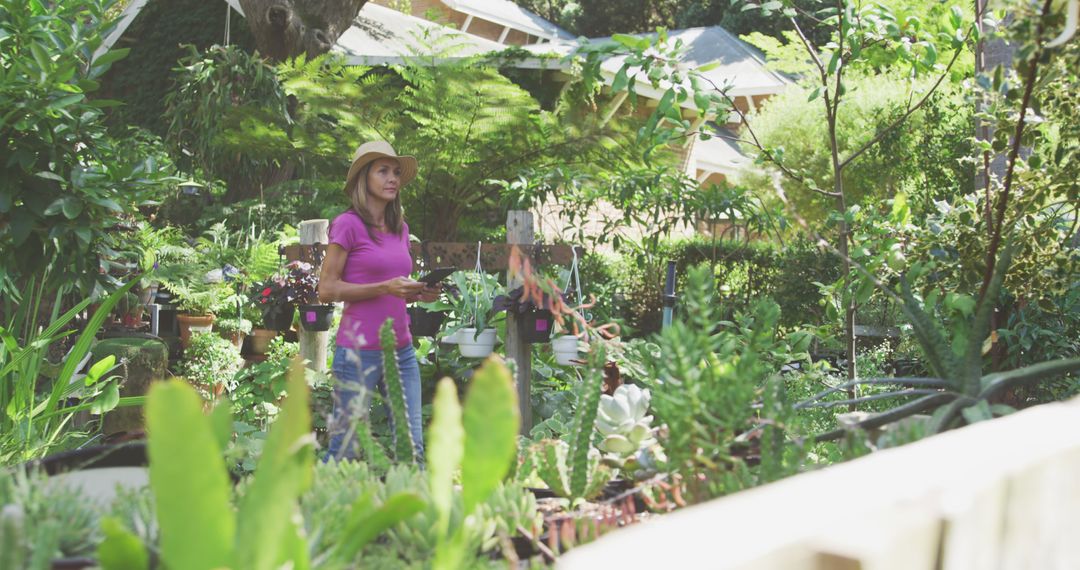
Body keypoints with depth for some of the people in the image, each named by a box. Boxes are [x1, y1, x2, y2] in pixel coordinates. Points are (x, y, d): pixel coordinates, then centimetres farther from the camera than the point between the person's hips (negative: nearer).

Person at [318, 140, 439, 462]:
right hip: (358, 351, -6)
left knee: (412, 447, 6)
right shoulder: (348, 225, -6)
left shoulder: (400, 228, 13)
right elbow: (327, 290, -10)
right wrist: (386, 287, -17)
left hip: (401, 351, 6)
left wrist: (417, 294, 2)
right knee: (345, 449, 1)